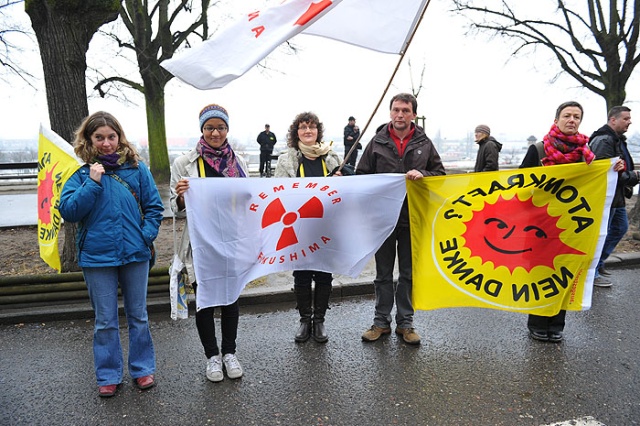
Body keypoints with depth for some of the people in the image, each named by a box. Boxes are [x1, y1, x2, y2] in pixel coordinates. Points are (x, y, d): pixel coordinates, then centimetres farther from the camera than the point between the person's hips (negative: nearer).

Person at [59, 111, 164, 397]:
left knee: (138, 316, 13)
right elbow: (68, 212, -10)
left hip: (135, 253, 0)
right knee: (105, 321, 10)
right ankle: (109, 375, 26)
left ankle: (143, 369, 29)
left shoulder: (137, 169, -1)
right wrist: (92, 183, -17)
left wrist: (147, 235, -11)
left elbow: (154, 207, 2)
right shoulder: (81, 175, 0)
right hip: (97, 257, 0)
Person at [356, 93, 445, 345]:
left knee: (409, 274, 11)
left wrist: (422, 175, -12)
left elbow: (440, 173, 7)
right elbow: (361, 175, 4)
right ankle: (381, 322, 25)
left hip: (413, 218, 1)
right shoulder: (377, 142, 1)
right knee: (383, 273, 11)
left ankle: (405, 323, 25)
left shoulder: (424, 143, 3)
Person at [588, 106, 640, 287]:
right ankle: (592, 273, 6)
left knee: (620, 227, 19)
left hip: (616, 196, 11)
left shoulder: (618, 140, 17)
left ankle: (598, 263, 29)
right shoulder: (603, 141, -18)